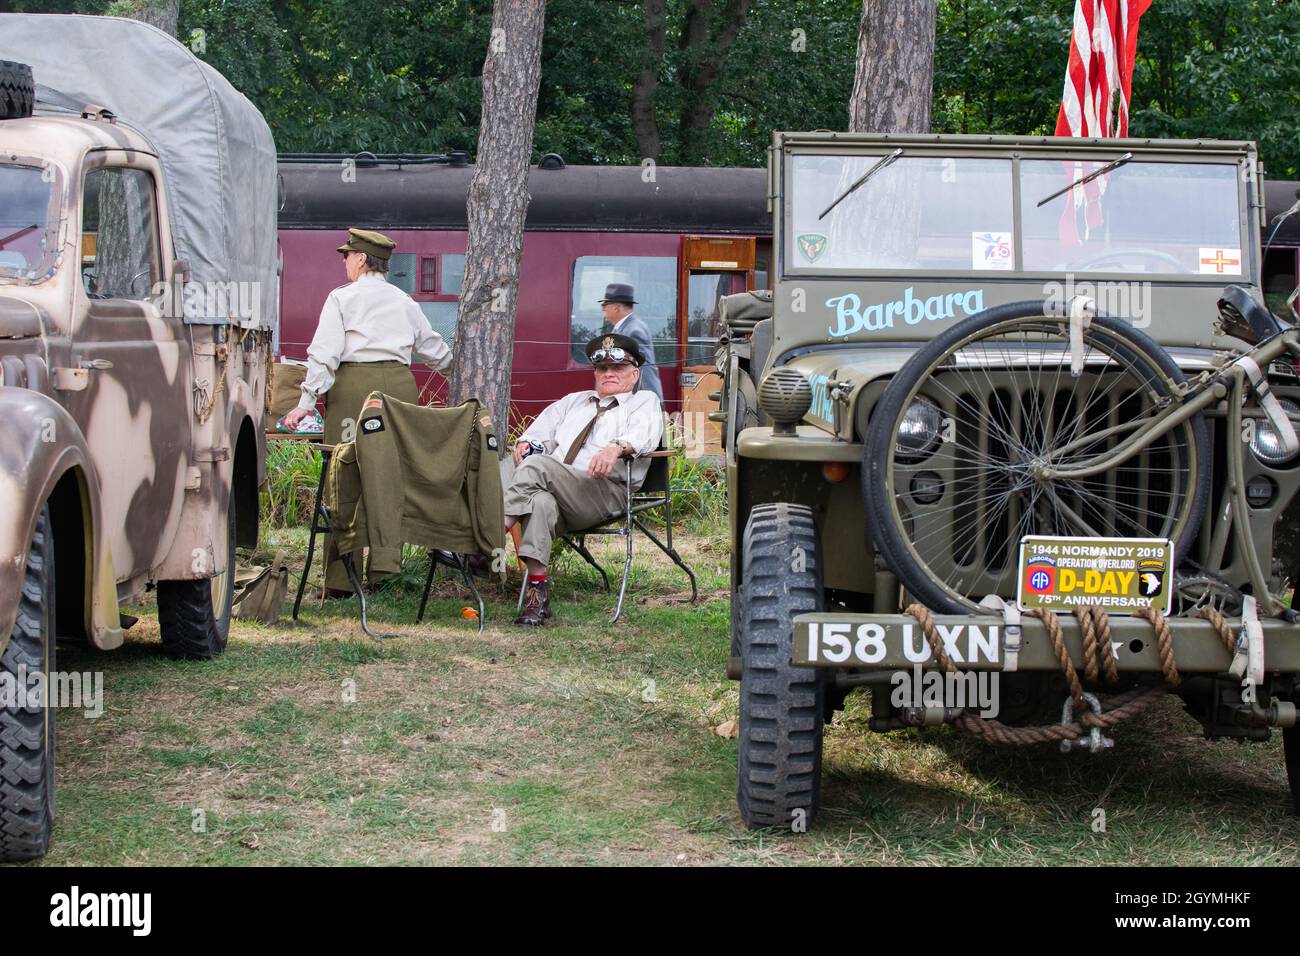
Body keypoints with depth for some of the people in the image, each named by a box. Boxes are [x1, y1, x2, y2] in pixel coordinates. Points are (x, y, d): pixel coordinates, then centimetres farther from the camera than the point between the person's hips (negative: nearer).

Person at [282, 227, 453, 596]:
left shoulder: (342, 298, 3)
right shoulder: (404, 301, 17)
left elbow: (324, 354, -5)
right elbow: (432, 348, 27)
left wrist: (307, 402, -6)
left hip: (355, 385, -4)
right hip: (400, 384, 4)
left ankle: (341, 580, -2)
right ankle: (385, 564, -4)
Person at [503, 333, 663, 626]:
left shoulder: (644, 401, 19)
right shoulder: (574, 401, 39)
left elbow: (643, 433, -3)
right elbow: (544, 428, 29)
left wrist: (617, 447, -26)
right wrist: (526, 442, 3)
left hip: (603, 493, -4)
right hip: (553, 490, 4)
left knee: (536, 466, -31)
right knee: (541, 502, -36)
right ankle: (536, 592, -45)